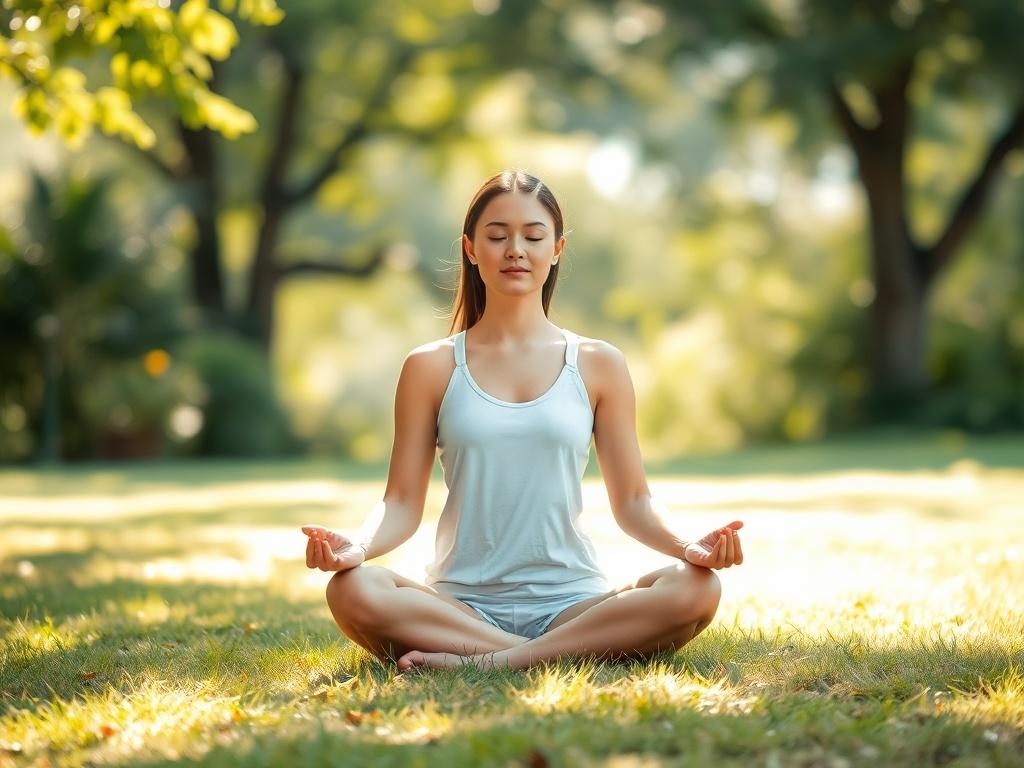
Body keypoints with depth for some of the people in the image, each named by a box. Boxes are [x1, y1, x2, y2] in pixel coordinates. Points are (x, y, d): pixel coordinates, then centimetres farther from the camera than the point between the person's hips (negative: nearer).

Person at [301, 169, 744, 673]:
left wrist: (687, 547, -12)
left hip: (570, 603, 1)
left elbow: (631, 502, 9)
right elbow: (402, 503, 4)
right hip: (462, 605, -1)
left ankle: (484, 662, -25)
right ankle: (569, 655, -26)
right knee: (354, 591, -32)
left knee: (695, 590, -28)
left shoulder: (598, 365, 10)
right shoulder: (431, 368, 8)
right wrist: (356, 546, -18)